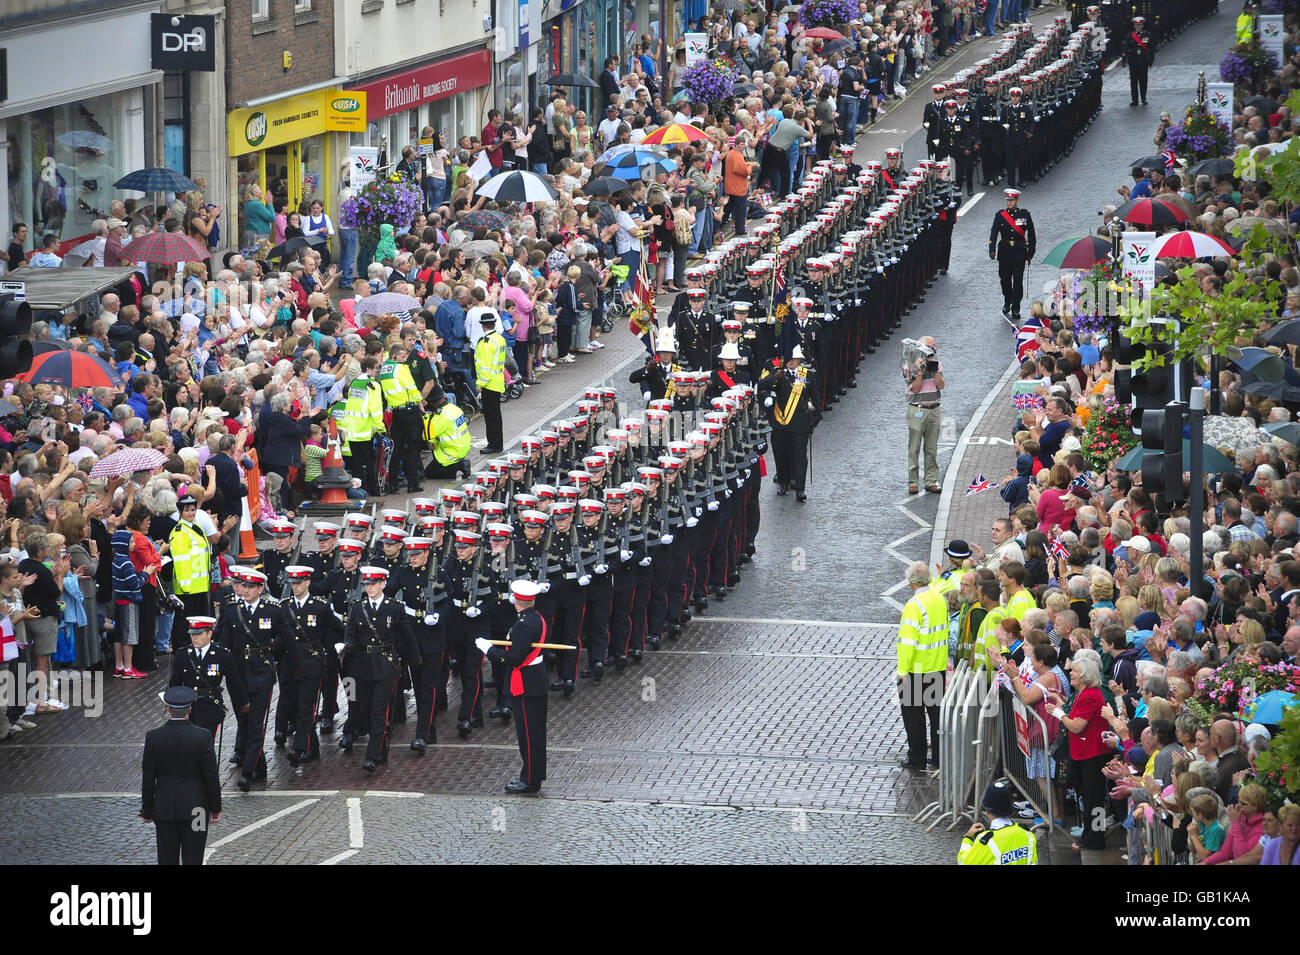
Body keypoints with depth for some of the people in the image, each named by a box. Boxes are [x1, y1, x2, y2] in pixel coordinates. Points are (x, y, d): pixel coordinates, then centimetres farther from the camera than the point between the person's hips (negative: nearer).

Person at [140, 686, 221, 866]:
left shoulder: (153, 737, -7)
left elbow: (148, 778, -1)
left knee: (167, 859, 8)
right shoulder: (202, 737, -12)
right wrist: (216, 809, 3)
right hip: (195, 809, -1)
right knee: (192, 859, 5)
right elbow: (211, 777, -8)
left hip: (164, 810, 1)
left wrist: (147, 810, 9)